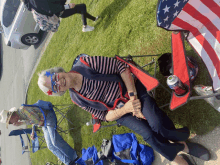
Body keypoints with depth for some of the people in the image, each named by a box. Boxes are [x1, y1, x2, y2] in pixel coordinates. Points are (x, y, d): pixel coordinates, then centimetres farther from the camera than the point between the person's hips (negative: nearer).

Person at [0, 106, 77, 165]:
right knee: (50, 146, -1)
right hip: (43, 124, 9)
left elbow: (36, 120, -21)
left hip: (48, 117, -9)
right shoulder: (20, 117, 6)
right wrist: (33, 132, 9)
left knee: (55, 141, -22)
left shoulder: (22, 109, -23)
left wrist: (22, 123, -12)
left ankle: (74, 158, -11)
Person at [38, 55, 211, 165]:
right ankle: (184, 148, 5)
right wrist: (125, 109, -19)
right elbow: (105, 116, 0)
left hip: (132, 90, -1)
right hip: (120, 112, 2)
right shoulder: (77, 98, -3)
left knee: (158, 126, -23)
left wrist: (133, 95, -18)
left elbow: (121, 67, -11)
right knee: (149, 135, -21)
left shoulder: (85, 63, -15)